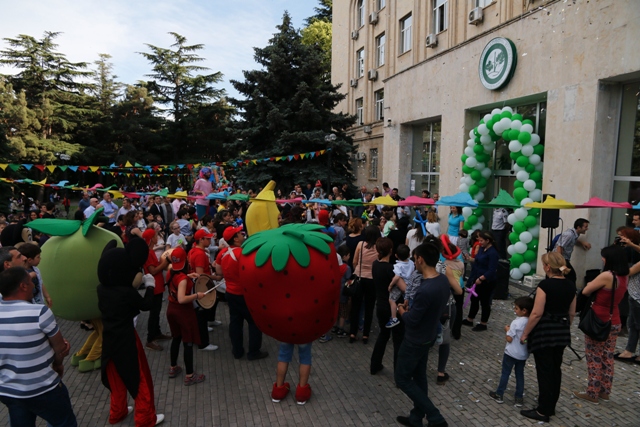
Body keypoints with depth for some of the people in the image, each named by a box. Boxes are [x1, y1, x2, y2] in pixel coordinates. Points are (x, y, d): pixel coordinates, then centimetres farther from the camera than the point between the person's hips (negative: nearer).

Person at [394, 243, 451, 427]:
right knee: (419, 377, 22)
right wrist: (412, 307, 4)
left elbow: (411, 320, -25)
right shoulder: (444, 280, -6)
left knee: (402, 379, 9)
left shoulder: (425, 290, -34)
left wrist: (402, 311, -4)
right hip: (428, 337, 9)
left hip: (415, 341, -9)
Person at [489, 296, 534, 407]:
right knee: (520, 374, 17)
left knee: (505, 373, 9)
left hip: (511, 353, -5)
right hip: (523, 354, 6)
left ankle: (499, 395, 19)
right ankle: (519, 397, 24)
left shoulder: (516, 323, -24)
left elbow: (509, 339, -21)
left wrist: (507, 329, -4)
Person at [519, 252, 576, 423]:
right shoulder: (571, 285, 2)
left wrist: (525, 333, -9)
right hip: (562, 333, 7)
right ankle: (551, 406, 29)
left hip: (544, 332, -7)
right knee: (555, 369, 16)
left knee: (544, 371, 1)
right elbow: (571, 314, 11)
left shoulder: (545, 285, -20)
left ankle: (543, 411, 11)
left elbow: (537, 314, -20)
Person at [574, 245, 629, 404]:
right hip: (614, 323, 7)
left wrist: (592, 285, 4)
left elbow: (585, 291, -15)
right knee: (607, 358, 17)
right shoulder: (624, 276, 0)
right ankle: (605, 391, 28)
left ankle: (592, 393, 14)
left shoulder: (607, 276, -24)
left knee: (594, 359, 5)